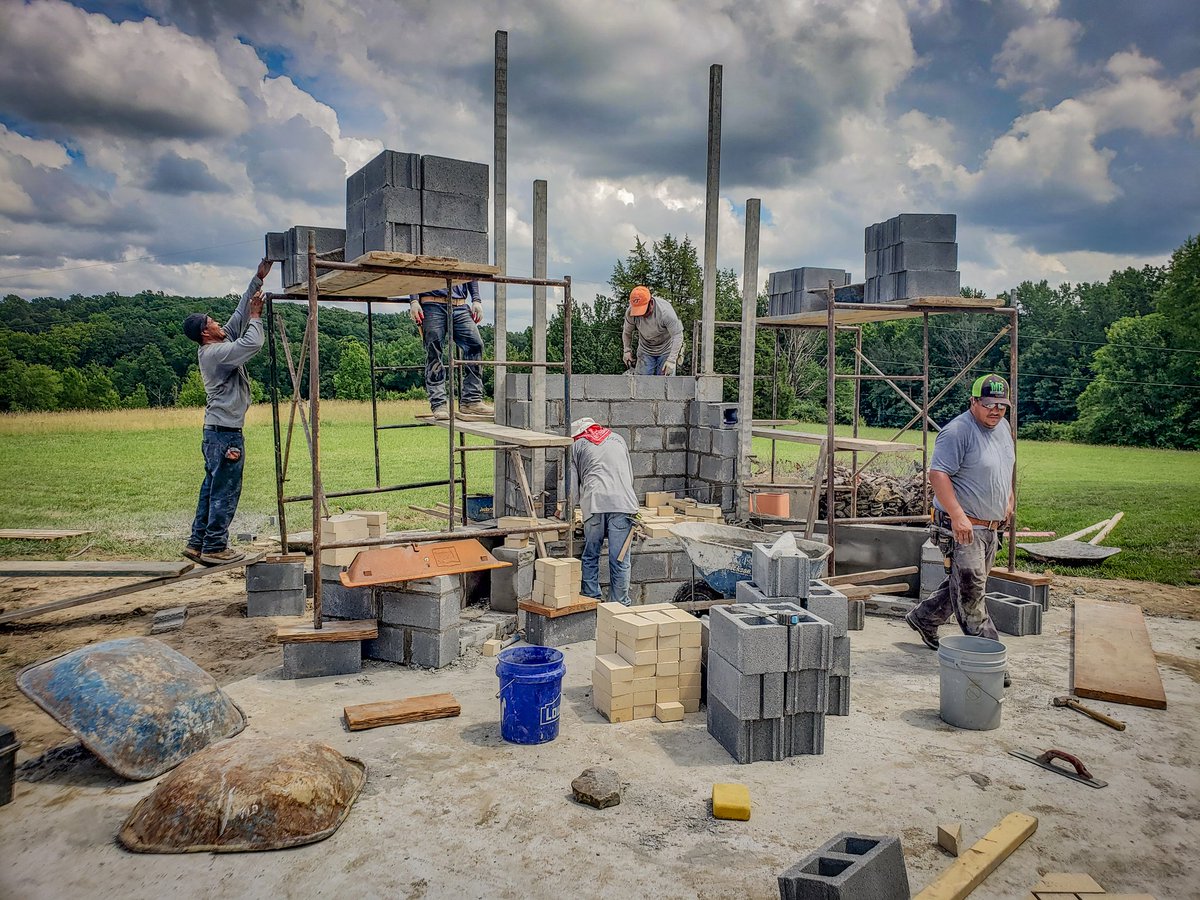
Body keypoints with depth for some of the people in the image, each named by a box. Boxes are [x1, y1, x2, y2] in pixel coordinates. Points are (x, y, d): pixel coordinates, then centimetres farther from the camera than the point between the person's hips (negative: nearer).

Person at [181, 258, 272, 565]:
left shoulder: (215, 347, 12)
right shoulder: (216, 352, -15)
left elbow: (239, 315, 15)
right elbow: (253, 343, -25)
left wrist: (258, 279, 15)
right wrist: (256, 316, -8)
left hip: (216, 431, 10)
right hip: (226, 433, -10)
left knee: (212, 489, 14)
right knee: (225, 491, -4)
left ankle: (198, 543, 20)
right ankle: (214, 547, 2)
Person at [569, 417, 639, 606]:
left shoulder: (578, 445, 19)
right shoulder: (618, 439, 27)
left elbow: (572, 485, 15)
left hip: (594, 502, -1)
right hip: (622, 501, 1)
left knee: (590, 556, 10)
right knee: (620, 560, 2)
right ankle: (620, 604, 4)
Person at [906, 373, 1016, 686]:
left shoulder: (1003, 428, 12)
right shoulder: (957, 431, -17)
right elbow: (938, 473, -23)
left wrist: (1009, 500, 24)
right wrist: (957, 516, -29)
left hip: (991, 528, 9)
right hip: (963, 527, -9)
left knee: (965, 586, 18)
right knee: (971, 593, -6)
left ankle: (923, 619, 36)